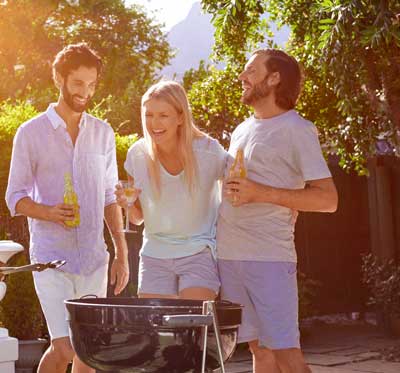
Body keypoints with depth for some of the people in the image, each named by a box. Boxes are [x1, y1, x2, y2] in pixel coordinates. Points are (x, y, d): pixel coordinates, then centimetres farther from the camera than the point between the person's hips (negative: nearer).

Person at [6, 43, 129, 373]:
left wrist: (122, 254, 8)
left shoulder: (103, 133, 10)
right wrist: (50, 212, -19)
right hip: (51, 258, -4)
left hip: (94, 258, 4)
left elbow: (110, 197, 13)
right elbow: (15, 198, 1)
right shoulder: (31, 133, -1)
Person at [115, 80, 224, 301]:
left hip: (199, 252, -3)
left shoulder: (208, 151, -13)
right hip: (154, 255, 3)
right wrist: (129, 205, -16)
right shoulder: (138, 154, -5)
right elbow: (137, 219, 6)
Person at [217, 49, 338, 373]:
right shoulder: (242, 130, 17)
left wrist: (261, 193, -18)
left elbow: (328, 198, -11)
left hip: (269, 259, -6)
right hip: (229, 256, 7)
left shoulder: (296, 130, -4)